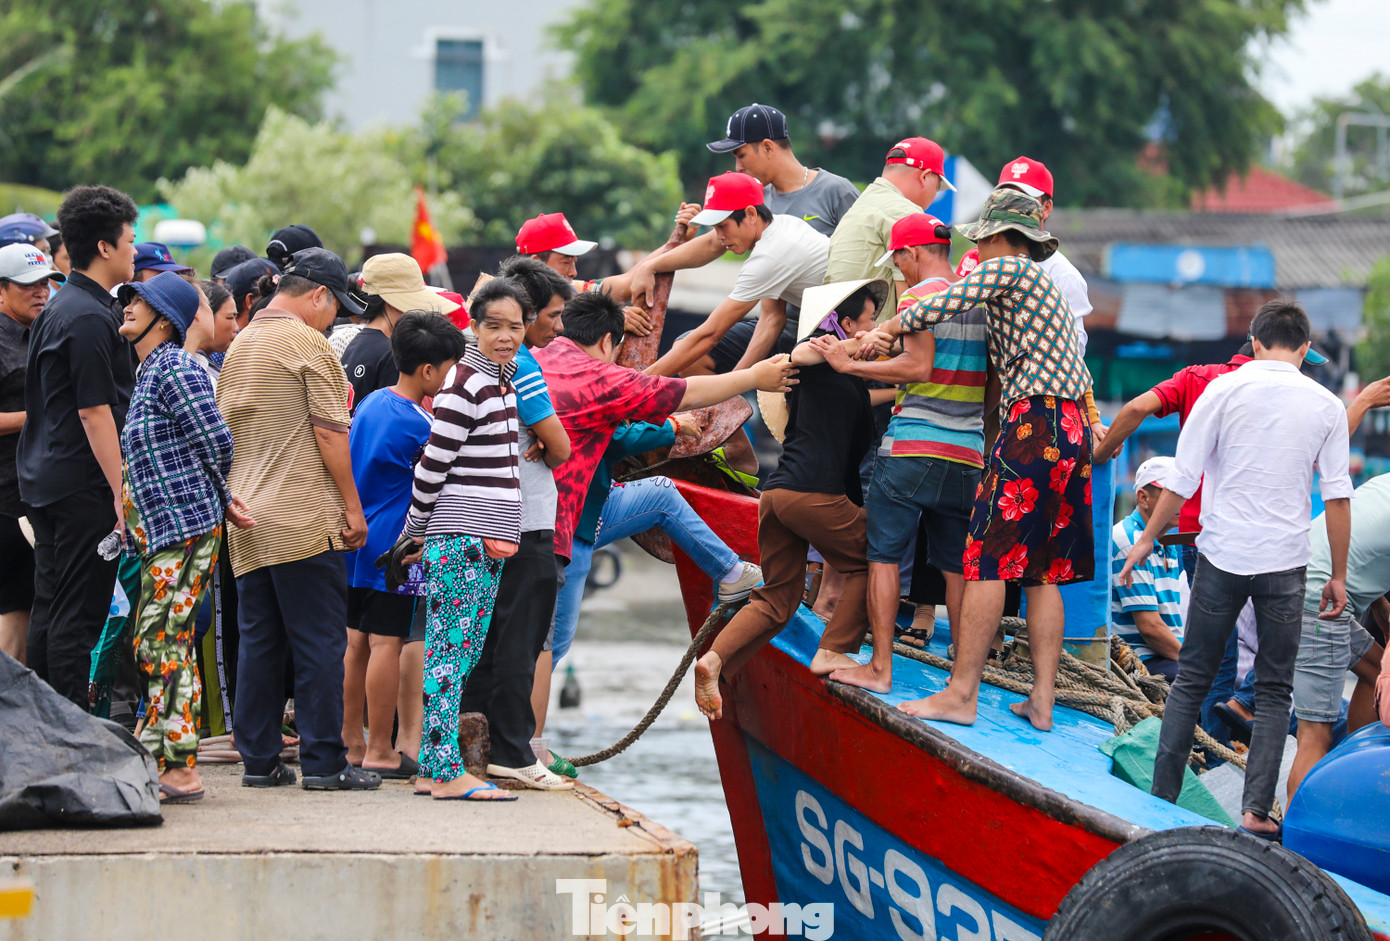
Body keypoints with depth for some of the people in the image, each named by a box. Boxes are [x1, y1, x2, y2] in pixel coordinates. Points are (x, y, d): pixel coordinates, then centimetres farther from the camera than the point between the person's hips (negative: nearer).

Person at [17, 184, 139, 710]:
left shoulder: (59, 308, 15)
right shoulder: (90, 317, -16)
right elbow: (94, 412, -20)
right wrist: (122, 493, -19)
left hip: (45, 483, 10)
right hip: (84, 488, -10)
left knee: (50, 612, 12)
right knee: (78, 618, -7)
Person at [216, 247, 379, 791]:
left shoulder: (238, 348, 16)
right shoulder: (308, 343, -8)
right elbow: (330, 433, -12)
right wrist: (352, 506, -8)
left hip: (247, 522, 8)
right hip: (305, 517, -7)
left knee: (258, 643, 9)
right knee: (320, 643, -4)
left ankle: (258, 760, 10)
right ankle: (323, 762, -5)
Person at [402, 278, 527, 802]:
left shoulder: (501, 381, 15)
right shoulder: (465, 386, -13)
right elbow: (433, 464, -12)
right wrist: (417, 530, -4)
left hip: (489, 543, 9)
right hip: (459, 540, -9)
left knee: (465, 656, 9)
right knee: (448, 654, -9)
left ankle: (431, 768, 12)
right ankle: (446, 773, -11)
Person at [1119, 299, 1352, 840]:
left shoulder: (1226, 390, -1)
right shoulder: (1326, 406, 2)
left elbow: (1183, 475, -1)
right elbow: (1337, 495, 3)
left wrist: (1148, 537, 10)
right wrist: (1338, 576, 10)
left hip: (1222, 554, 0)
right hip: (1284, 562, 0)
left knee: (1192, 681, 9)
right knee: (1274, 691, 7)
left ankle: (1161, 799, 7)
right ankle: (1256, 811, -3)